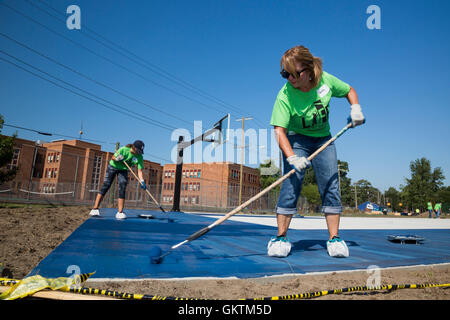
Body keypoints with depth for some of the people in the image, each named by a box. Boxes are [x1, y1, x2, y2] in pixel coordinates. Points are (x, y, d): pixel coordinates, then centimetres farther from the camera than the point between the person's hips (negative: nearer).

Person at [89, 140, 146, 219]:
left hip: (123, 170, 2)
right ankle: (95, 209, -3)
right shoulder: (123, 149, -26)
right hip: (113, 167, -2)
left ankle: (120, 212, -8)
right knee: (105, 187, -7)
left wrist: (142, 181, -31)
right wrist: (117, 158, -33)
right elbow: (113, 157, -11)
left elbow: (139, 171, -18)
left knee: (122, 190, -10)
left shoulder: (139, 157, -19)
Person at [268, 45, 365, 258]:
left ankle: (334, 238, 6)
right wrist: (292, 158, -42)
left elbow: (349, 90, 9)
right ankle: (280, 238, -6)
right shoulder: (285, 96, -22)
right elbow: (279, 131, -29)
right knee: (290, 186, -15)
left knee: (331, 187, -3)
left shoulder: (325, 80, -11)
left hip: (323, 139, 4)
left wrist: (355, 108, -10)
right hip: (296, 139, -3)